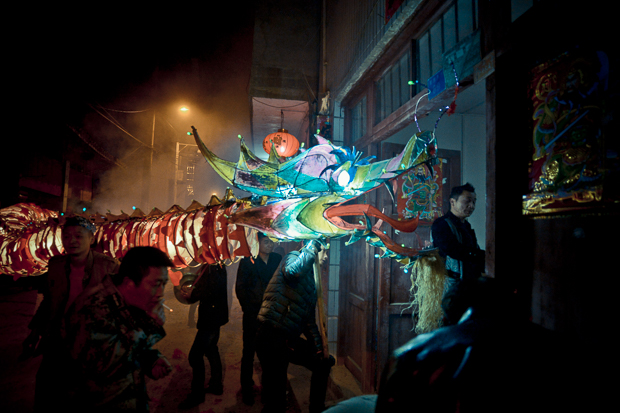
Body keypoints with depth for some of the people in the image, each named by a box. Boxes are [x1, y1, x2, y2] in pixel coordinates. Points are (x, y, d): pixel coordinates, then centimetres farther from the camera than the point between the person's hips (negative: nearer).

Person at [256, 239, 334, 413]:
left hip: (290, 339, 9)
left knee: (324, 362, 21)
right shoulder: (293, 257, -5)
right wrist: (312, 246, -19)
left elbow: (309, 319, 24)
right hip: (272, 338, -9)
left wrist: (319, 347, 20)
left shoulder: (311, 281, 20)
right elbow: (292, 271, -32)